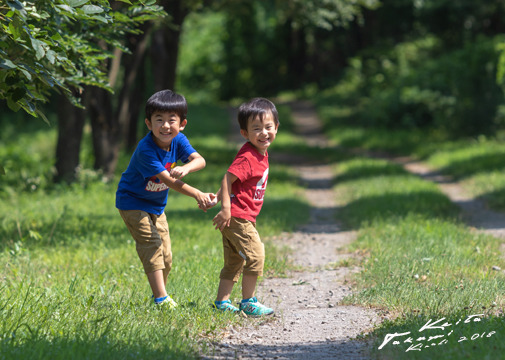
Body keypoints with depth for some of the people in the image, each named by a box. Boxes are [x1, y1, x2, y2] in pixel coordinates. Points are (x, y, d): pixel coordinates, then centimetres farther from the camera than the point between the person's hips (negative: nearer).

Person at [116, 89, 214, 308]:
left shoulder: (178, 141, -10)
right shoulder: (146, 150, -31)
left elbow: (199, 160, -24)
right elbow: (168, 180, -35)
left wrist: (185, 168, -48)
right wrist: (198, 195, -43)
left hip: (156, 204, 7)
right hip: (133, 202, -7)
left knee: (166, 255, 8)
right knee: (152, 245, -18)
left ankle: (160, 295, 25)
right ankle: (161, 299, -21)